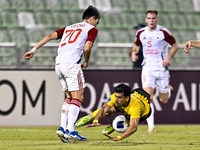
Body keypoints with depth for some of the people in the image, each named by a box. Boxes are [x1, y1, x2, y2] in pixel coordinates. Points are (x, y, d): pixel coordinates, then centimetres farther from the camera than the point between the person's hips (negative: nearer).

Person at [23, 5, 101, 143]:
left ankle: (62, 127, 6)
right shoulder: (92, 29, 9)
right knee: (78, 97, -4)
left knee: (70, 97, 17)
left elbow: (50, 36, 16)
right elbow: (87, 48, -6)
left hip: (59, 64, 7)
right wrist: (86, 62, 12)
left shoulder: (69, 28, 28)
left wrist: (34, 50, 12)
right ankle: (70, 131, -15)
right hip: (71, 63, -7)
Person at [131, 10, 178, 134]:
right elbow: (137, 45, 20)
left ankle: (168, 89, 46)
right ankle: (151, 127, -17)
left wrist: (169, 58, -12)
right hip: (148, 68, 1)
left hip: (162, 69, -1)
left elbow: (175, 45, 3)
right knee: (148, 96, -18)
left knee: (164, 100, 8)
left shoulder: (163, 32, -8)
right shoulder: (141, 33, 2)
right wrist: (134, 53, -2)